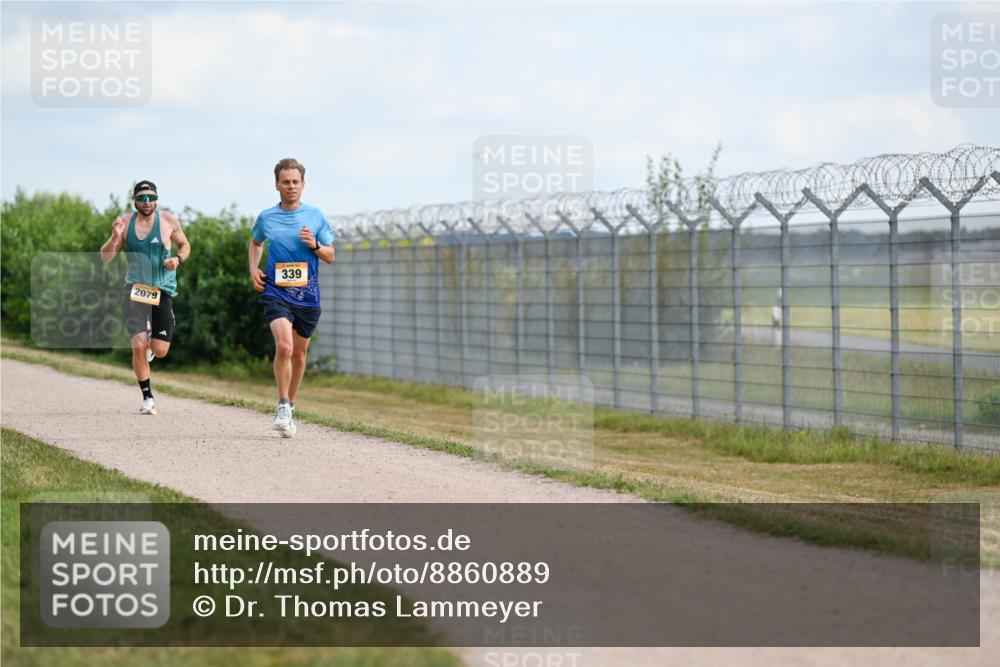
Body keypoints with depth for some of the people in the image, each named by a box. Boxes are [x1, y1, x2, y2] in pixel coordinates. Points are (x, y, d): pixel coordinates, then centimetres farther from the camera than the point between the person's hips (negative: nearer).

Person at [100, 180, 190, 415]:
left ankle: (150, 335, 35)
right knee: (138, 347, -11)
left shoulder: (169, 221, 0)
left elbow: (185, 245, 15)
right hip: (135, 289, 0)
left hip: (162, 290, 0)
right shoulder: (125, 223, 1)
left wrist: (178, 259, -7)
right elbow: (105, 258, 3)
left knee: (160, 351, -3)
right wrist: (115, 238, -16)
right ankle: (147, 398, 3)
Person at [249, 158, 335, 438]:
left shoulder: (315, 216, 3)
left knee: (299, 354, 11)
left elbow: (330, 257, 8)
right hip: (276, 292, -2)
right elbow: (255, 242, 25)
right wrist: (253, 269, 8)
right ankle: (282, 406, -11)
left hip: (307, 296, 2)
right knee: (284, 346, -22)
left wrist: (314, 245, -12)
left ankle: (290, 407, 30)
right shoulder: (266, 218, 3)